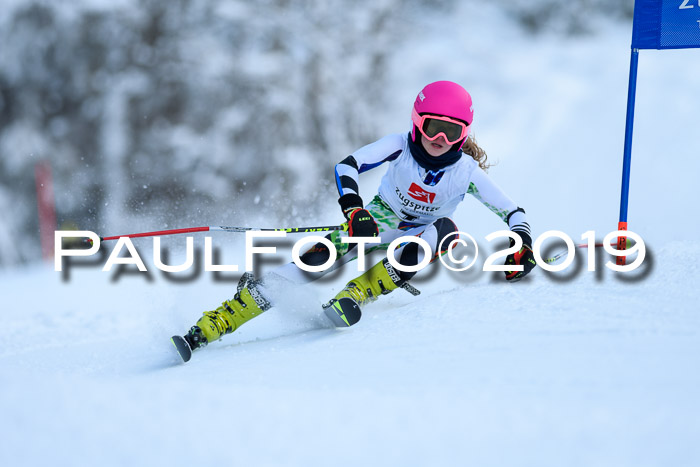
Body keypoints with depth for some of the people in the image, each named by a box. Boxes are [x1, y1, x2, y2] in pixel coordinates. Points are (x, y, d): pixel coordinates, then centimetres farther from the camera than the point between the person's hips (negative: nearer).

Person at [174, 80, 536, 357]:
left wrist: (522, 245, -32)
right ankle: (213, 325, -25)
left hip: (420, 236, 1)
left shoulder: (466, 171, -19)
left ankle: (357, 292, -41)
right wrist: (353, 209, -45)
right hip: (377, 222, -1)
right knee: (316, 261, -24)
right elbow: (346, 166, -29)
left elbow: (512, 211, -13)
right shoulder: (400, 146, -20)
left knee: (445, 230, -35)